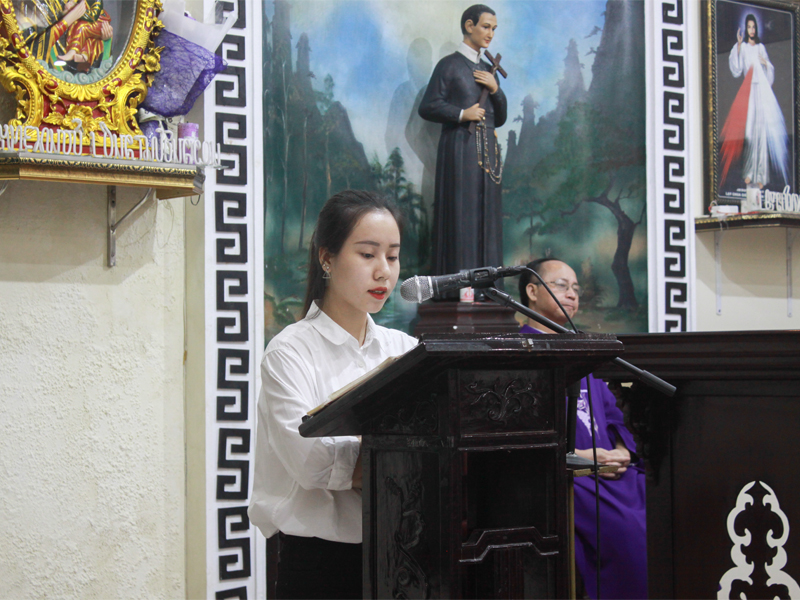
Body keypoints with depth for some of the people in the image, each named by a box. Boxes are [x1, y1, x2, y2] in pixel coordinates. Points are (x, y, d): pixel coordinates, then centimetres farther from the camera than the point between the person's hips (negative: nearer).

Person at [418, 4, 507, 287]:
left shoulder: (488, 70, 19)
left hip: (487, 150, 6)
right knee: (460, 218, -9)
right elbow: (427, 107, -5)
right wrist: (461, 114, -15)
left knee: (487, 218, 3)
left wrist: (496, 90, 2)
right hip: (459, 146, -6)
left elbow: (500, 118, 18)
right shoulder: (449, 65, 1)